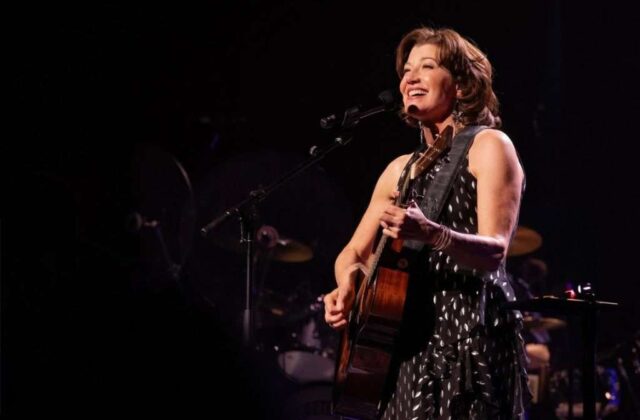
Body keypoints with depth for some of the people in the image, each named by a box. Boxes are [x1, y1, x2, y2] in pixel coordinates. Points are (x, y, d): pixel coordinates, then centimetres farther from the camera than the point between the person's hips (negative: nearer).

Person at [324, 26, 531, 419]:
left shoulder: (488, 146, -3)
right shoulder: (402, 169, 16)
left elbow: (494, 252, -15)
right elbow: (354, 253, 19)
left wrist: (432, 235, -33)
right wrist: (348, 284, -3)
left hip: (473, 332, -6)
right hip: (410, 339, 6)